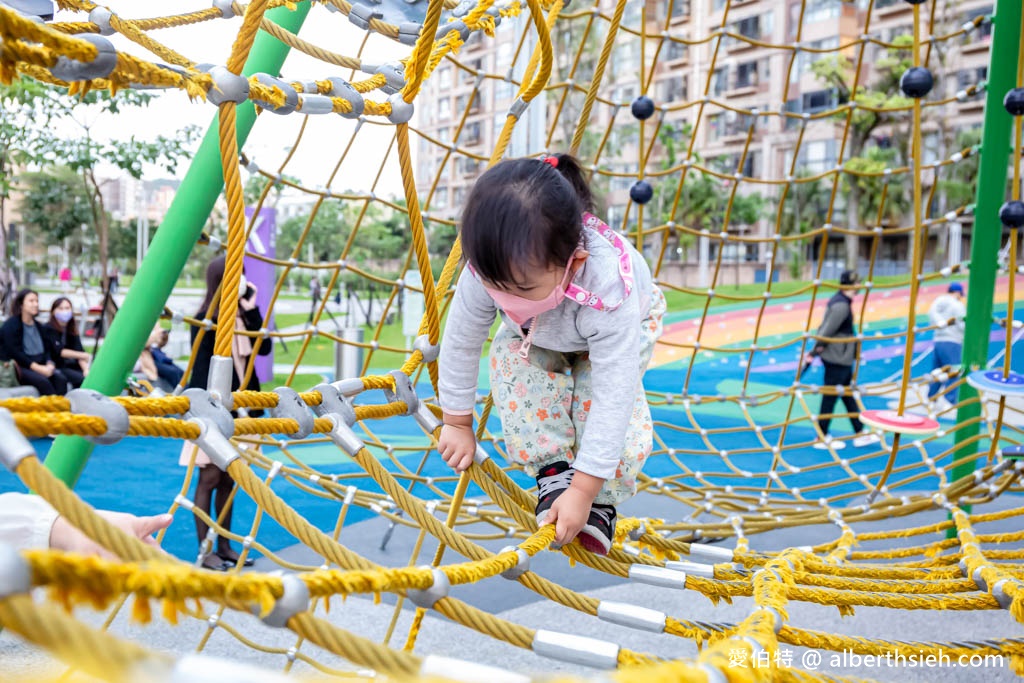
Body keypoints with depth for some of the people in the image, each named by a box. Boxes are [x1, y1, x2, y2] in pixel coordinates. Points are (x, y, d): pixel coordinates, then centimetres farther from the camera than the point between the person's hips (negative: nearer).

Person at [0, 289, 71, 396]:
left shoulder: (38, 326, 18)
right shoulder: (10, 325, 0)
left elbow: (48, 349, 15)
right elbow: (14, 353, -11)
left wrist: (49, 364, -7)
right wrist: (37, 367, -19)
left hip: (41, 366, 5)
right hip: (21, 368, -5)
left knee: (61, 377, -27)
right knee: (42, 380, -35)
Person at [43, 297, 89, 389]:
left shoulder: (72, 329, 10)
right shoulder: (48, 329, -7)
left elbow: (79, 350, -1)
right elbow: (59, 351, -18)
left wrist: (85, 369, -18)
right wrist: (84, 356, -27)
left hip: (70, 365, 6)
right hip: (55, 367, -6)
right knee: (81, 378, -28)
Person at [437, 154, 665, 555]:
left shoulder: (609, 294, -48)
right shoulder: (488, 271, -39)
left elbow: (612, 400, -44)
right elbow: (460, 343, -21)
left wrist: (584, 491, -39)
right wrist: (457, 422, -10)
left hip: (621, 329, -3)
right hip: (540, 336, 3)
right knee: (509, 357, -26)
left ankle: (601, 501, 0)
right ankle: (552, 470, -11)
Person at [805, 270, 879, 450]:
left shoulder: (839, 301, 10)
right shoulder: (841, 306, -21)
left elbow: (825, 329, 11)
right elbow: (826, 331, -22)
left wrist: (816, 350, 10)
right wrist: (814, 352, -16)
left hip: (842, 357, 10)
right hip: (836, 358, -10)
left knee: (848, 395, 16)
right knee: (830, 397, 1)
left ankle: (860, 433, 25)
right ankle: (822, 438, 12)